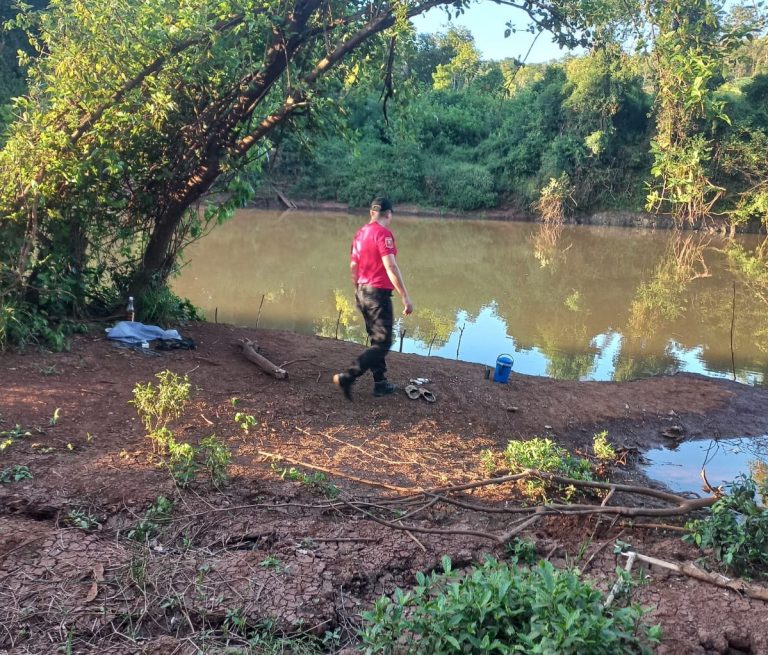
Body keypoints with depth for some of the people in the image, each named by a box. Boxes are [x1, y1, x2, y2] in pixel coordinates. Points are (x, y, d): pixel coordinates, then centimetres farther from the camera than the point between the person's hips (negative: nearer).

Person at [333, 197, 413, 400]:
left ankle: (380, 383, 21)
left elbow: (353, 267, 15)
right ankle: (347, 377, -12)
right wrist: (405, 297, -22)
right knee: (382, 344, -4)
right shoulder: (383, 233, -15)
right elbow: (391, 267, -22)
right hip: (379, 294, -9)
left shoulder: (360, 233, 10)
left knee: (377, 339, 17)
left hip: (362, 293, 9)